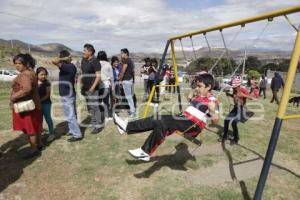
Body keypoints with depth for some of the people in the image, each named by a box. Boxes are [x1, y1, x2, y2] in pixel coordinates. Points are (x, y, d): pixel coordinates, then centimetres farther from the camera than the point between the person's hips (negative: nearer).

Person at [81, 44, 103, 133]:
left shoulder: (95, 62, -13)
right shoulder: (83, 60, 11)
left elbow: (98, 76, -17)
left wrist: (93, 87, -21)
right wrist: (81, 84, 13)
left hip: (92, 89, -8)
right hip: (85, 88, 8)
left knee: (95, 107, -5)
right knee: (89, 107, 16)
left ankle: (98, 125, 5)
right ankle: (93, 122, 30)